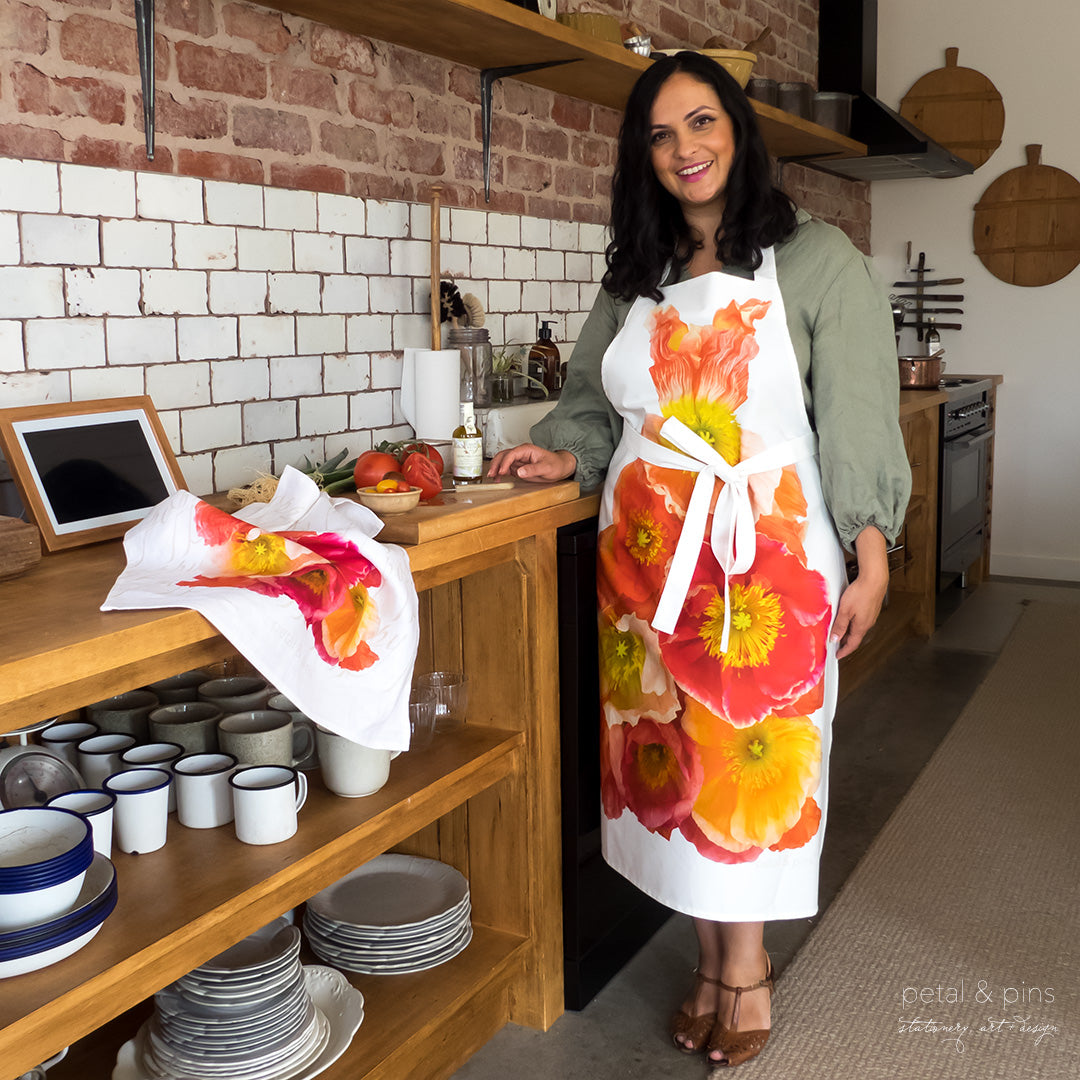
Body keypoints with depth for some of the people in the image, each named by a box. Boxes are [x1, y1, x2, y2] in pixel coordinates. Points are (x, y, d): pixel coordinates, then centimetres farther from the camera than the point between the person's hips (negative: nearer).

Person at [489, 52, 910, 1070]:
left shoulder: (816, 261, -1)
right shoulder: (635, 279, 12)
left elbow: (857, 418, -4)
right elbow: (592, 396, 20)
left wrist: (870, 562, -8)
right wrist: (566, 452, -1)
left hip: (764, 551, -4)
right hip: (643, 553, 4)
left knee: (750, 749, 1)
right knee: (665, 747, 7)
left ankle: (745, 966, 21)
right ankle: (711, 957, 25)